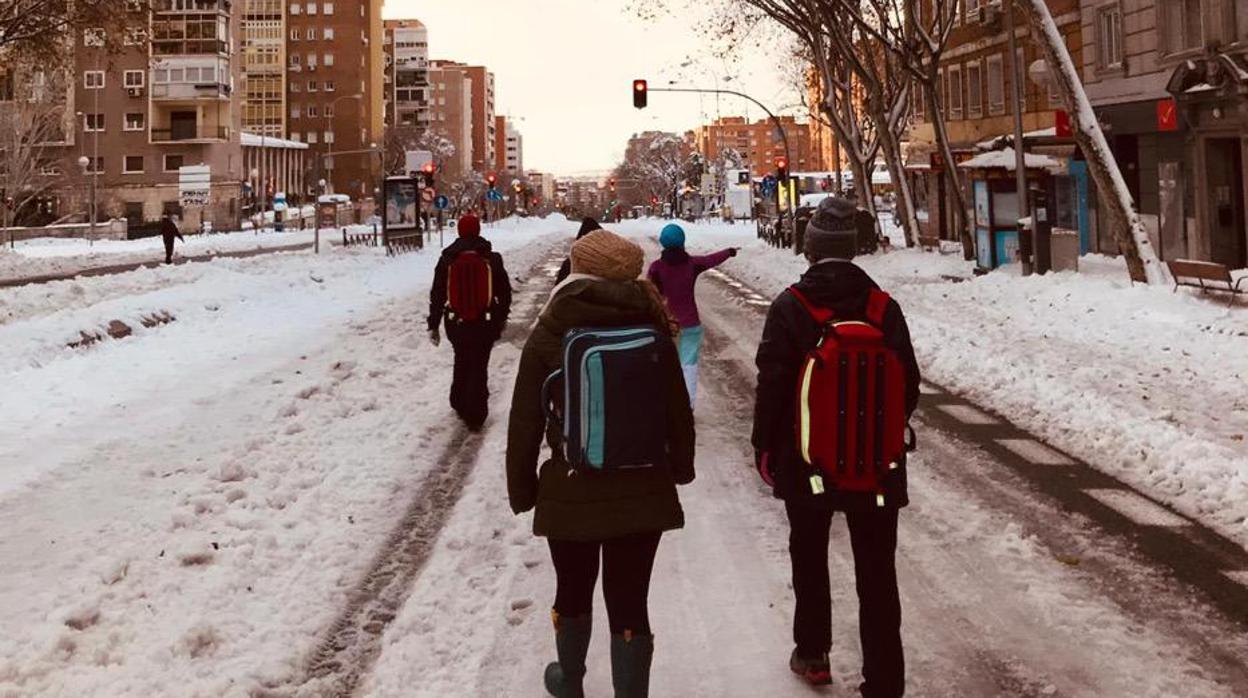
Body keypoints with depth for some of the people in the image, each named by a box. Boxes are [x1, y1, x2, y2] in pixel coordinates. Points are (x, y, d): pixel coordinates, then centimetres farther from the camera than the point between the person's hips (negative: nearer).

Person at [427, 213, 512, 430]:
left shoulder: (447, 259, -6)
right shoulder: (492, 259, -8)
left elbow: (437, 294, -3)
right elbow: (504, 291, 0)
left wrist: (433, 325, 6)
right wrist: (502, 317, 16)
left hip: (456, 323, 1)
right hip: (485, 323, -1)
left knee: (462, 362, 23)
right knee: (479, 367, 7)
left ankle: (460, 405, 34)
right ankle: (476, 416, 8)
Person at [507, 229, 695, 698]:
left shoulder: (548, 335, -9)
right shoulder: (652, 329, -5)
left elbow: (525, 422, -6)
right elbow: (678, 410, 4)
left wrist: (521, 487, 7)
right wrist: (681, 467, 21)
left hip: (571, 491, 0)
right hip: (642, 492, 0)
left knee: (573, 591, 21)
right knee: (629, 601, 7)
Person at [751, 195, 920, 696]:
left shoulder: (790, 308, -11)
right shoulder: (884, 308, -5)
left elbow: (772, 386, -11)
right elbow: (909, 385, 1)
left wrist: (764, 447, 1)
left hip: (807, 461, -1)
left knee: (809, 560, 20)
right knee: (877, 573, 7)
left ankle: (813, 655, 32)